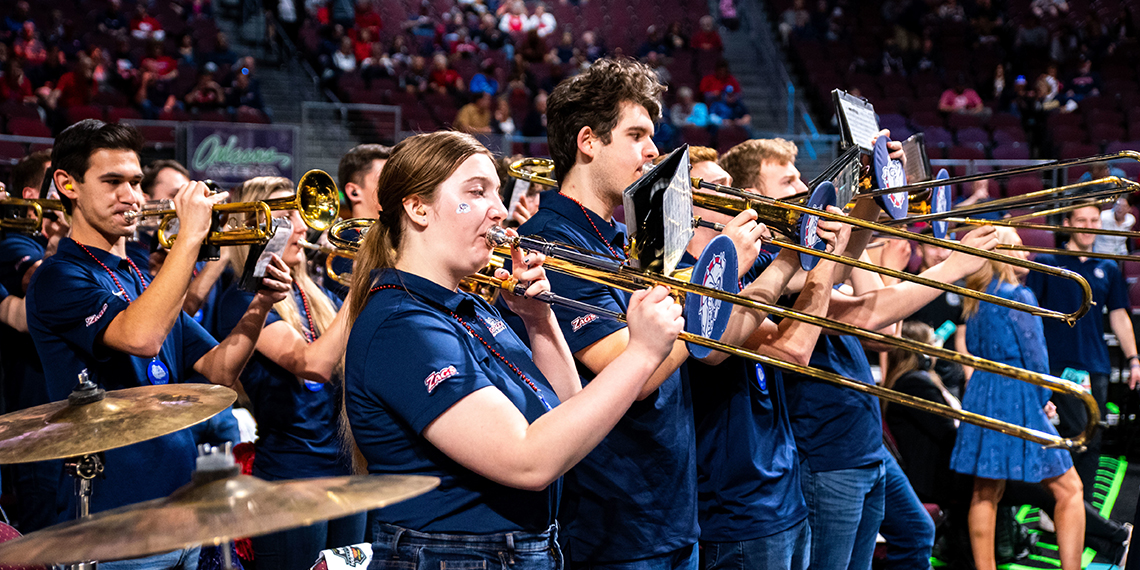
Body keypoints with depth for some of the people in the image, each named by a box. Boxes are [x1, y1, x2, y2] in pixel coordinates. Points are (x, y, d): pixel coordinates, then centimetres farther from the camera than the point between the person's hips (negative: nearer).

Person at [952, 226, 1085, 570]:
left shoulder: (975, 300, 10)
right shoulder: (1018, 296, -13)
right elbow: (1033, 355, -14)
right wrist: (1042, 399, 2)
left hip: (981, 398, 8)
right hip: (1016, 399, -8)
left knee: (985, 492, 10)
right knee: (1069, 488, 0)